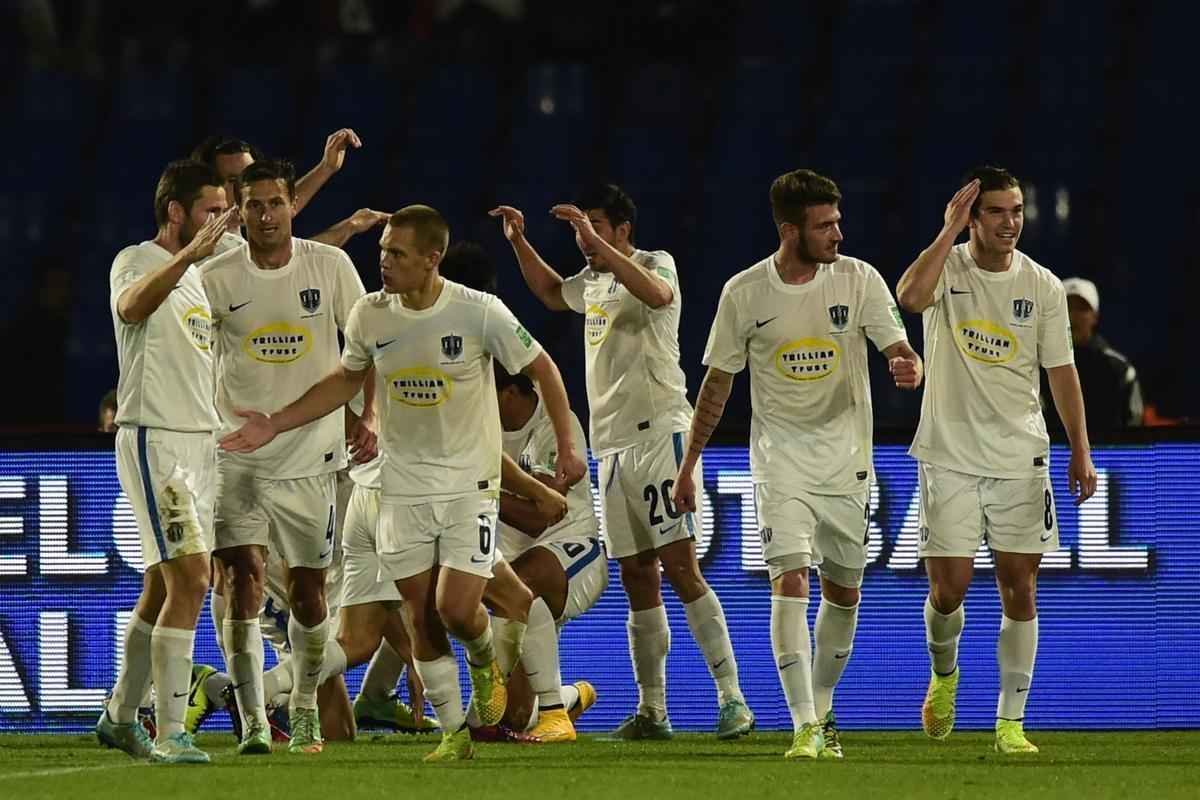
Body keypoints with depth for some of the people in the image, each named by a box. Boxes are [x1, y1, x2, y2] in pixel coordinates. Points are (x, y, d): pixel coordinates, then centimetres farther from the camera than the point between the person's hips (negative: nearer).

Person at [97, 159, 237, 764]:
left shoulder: (202, 275, 16)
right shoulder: (136, 261, -9)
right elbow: (131, 306, -33)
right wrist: (192, 253, -44)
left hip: (201, 442, 8)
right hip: (154, 440, -8)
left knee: (162, 588, 12)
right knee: (190, 579, -17)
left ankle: (120, 717, 24)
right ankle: (169, 734, -17)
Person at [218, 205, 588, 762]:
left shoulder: (479, 312, -15)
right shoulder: (370, 315, -4)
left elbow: (542, 369, -2)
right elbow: (345, 381, 14)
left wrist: (566, 446, -5)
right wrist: (275, 426, 9)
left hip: (469, 483, -3)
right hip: (403, 484, 3)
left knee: (457, 610, -14)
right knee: (422, 617, 1)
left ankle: (485, 663, 21)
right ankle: (454, 733, 15)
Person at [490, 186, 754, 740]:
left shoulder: (656, 263, -4)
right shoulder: (591, 280, 19)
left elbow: (656, 294, -29)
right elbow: (550, 292, 41)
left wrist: (596, 240, -29)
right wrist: (518, 242, 28)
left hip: (659, 433, -8)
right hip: (611, 444, 8)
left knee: (679, 567, -15)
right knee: (637, 581, 7)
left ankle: (731, 698, -17)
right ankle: (652, 711, 10)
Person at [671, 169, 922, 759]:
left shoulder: (859, 279, -4)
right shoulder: (744, 293, -5)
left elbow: (899, 349, -8)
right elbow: (717, 382, 5)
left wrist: (907, 365, -34)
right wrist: (688, 465, 7)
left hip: (846, 462, 2)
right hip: (781, 462, -2)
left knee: (844, 591, 10)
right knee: (790, 583, -16)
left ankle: (822, 711, 30)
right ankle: (805, 727, -20)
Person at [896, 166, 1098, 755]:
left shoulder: (1043, 286, 3)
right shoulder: (947, 269, -4)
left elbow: (1061, 371, 7)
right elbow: (910, 296, -28)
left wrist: (1080, 453, 2)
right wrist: (949, 231, -23)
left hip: (1020, 459, 2)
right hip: (950, 457, -2)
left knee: (1019, 590, -1)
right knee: (949, 588, -3)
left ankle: (1010, 723, 5)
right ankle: (943, 674, 29)